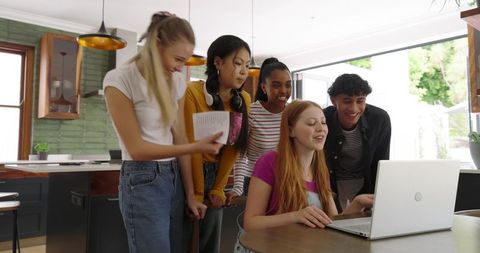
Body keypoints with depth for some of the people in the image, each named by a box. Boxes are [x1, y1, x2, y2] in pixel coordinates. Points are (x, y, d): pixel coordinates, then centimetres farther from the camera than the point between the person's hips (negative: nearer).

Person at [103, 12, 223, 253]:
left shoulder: (176, 82, 5)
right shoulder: (119, 79, -12)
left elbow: (179, 140, 6)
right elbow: (137, 149, -14)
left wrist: (190, 194, 6)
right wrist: (197, 147, -19)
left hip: (174, 178, 6)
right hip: (142, 181, -6)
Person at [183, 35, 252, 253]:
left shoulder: (244, 100, 0)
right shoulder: (193, 92, -17)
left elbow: (233, 147, 0)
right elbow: (192, 146, -15)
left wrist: (218, 188, -3)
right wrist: (197, 194, -11)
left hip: (215, 175, 5)